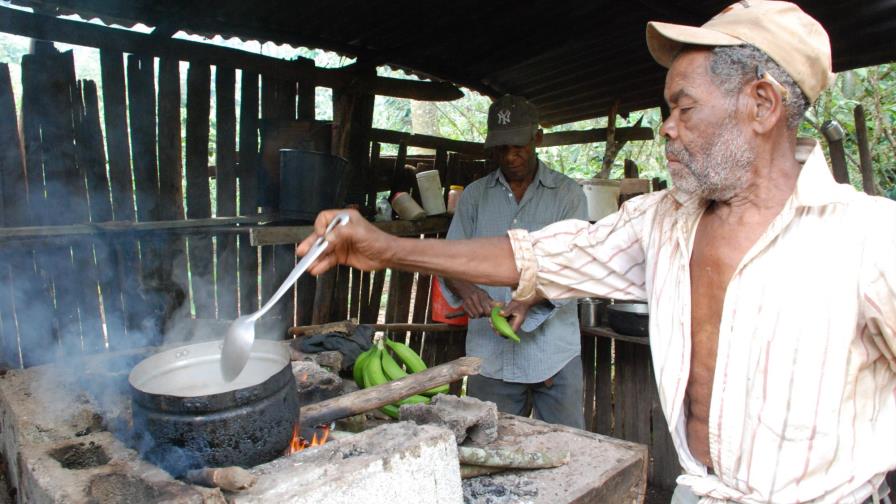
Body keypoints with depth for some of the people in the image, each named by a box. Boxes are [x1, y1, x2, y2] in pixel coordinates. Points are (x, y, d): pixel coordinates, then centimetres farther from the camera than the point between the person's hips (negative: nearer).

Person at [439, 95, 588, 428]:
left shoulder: (567, 194, 2)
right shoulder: (474, 195, 10)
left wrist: (530, 300, -24)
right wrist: (466, 290, -16)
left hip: (554, 352, -2)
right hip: (490, 352, 2)